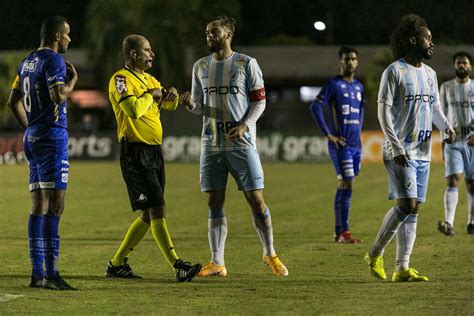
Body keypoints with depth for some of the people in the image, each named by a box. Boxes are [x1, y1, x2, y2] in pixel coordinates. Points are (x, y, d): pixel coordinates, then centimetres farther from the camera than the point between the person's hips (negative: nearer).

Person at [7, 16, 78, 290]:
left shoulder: (27, 62, 17)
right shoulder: (54, 60, -11)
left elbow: (13, 101, 21)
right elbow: (59, 96, -24)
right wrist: (73, 80, -6)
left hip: (32, 137, 9)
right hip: (52, 136, -9)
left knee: (39, 206, 9)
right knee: (55, 205, -11)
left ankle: (38, 273, 9)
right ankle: (51, 274, -15)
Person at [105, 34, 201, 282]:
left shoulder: (149, 79, 19)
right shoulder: (120, 79, -9)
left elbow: (170, 106, 25)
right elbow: (134, 109, -25)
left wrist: (171, 95, 3)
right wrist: (150, 95, -9)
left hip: (154, 152, 9)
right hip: (135, 152, -9)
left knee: (148, 215, 10)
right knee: (156, 210, -13)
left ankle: (117, 264, 19)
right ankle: (178, 267, -18)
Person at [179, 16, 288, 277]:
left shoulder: (246, 64, 0)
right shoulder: (200, 66, 12)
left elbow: (259, 101, 0)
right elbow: (200, 107, 15)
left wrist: (245, 125, -15)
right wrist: (190, 103, -8)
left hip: (242, 143, -3)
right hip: (211, 145, 4)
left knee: (256, 199, -4)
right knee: (214, 203, 1)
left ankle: (269, 254, 13)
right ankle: (217, 262, 5)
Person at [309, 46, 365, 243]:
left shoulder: (359, 86, 14)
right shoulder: (334, 85, -7)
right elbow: (315, 107, -14)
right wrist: (328, 134, -15)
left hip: (355, 145, 7)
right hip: (341, 144, -7)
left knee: (344, 186, 8)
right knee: (346, 185, -11)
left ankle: (338, 232, 12)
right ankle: (344, 233, -10)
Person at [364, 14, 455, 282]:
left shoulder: (429, 74, 15)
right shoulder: (394, 71, -8)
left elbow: (436, 108, 21)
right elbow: (384, 111, -11)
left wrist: (447, 127, 0)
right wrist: (397, 147, -18)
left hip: (423, 152, 7)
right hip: (400, 153, -7)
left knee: (413, 210, 4)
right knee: (406, 205, -15)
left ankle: (402, 268, 6)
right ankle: (375, 254, 1)